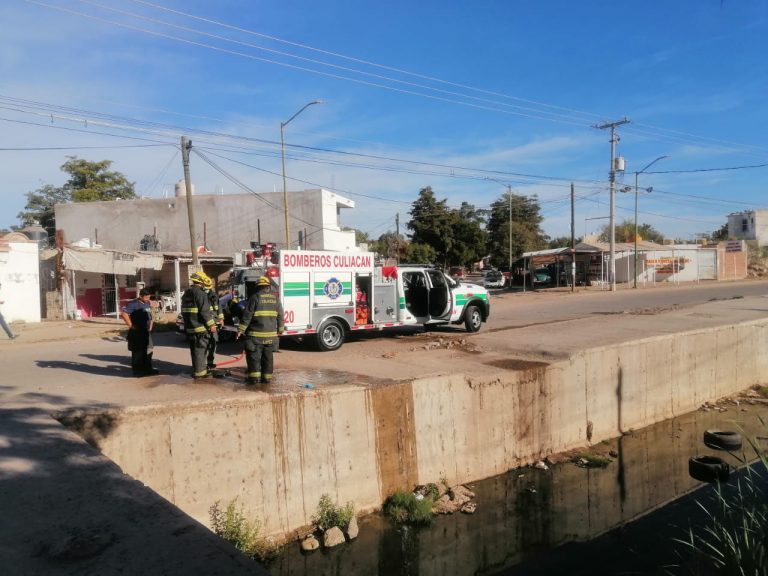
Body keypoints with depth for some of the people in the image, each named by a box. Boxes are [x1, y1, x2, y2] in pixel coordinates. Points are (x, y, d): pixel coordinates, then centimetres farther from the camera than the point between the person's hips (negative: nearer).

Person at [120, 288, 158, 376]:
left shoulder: (147, 303, 11)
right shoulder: (134, 303, -14)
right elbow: (123, 312, -25)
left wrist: (150, 324, 15)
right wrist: (130, 325, -20)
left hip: (146, 332, 8)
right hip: (137, 332, -8)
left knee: (148, 351, 14)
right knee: (138, 352, -1)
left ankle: (148, 369, 24)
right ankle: (137, 371, 7)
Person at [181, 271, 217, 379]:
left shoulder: (186, 293, 15)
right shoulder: (200, 293, -16)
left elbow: (184, 311, 23)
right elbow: (205, 311, -20)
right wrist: (211, 324, -14)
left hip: (190, 326, 9)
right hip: (200, 327, -9)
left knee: (195, 349, 17)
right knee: (200, 349, -3)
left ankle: (196, 369, 27)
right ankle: (199, 372, 0)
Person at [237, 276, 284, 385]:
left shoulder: (255, 297, -8)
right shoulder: (275, 299, 6)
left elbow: (247, 315, -9)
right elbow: (280, 316, 11)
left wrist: (241, 329, -4)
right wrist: (280, 329, 22)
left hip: (256, 334, -4)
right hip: (271, 334, 4)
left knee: (254, 356, 3)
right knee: (268, 356, 11)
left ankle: (254, 377, 2)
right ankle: (267, 377, 14)